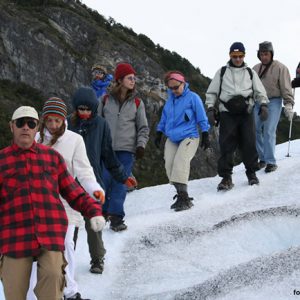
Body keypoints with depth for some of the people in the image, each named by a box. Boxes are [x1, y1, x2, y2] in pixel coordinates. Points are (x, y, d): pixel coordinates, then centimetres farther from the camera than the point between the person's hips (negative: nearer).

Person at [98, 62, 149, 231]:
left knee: (120, 183, -4)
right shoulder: (106, 100, 7)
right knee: (104, 181, -4)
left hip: (126, 149, 0)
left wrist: (141, 145, -4)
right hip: (106, 148, 0)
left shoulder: (137, 103, 8)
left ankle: (116, 217, 1)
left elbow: (143, 127, 10)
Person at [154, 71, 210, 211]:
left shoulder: (192, 97, -5)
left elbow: (202, 117, -2)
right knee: (169, 165, -6)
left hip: (189, 137, -6)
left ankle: (184, 198, -21)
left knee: (180, 162, -24)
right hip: (172, 139, 6)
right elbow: (164, 118, 22)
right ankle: (181, 196, 5)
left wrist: (205, 136, -3)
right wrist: (159, 134, 20)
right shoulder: (170, 99, 12)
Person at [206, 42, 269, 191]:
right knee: (226, 145, -9)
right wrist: (210, 109, 0)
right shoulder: (222, 72, 13)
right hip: (227, 113, -1)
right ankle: (226, 177, -6)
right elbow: (211, 92, 12)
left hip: (246, 113, 1)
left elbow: (260, 92, 13)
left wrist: (263, 106, -4)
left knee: (249, 144, -3)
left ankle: (251, 173, 13)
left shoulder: (250, 73, 15)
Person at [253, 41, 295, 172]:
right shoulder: (255, 68, 11)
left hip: (273, 103, -5)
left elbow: (286, 88, -8)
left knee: (269, 131, -12)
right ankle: (262, 159, 14)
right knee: (256, 130, 2)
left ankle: (271, 162, -6)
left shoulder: (280, 68, -5)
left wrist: (289, 104, -17)